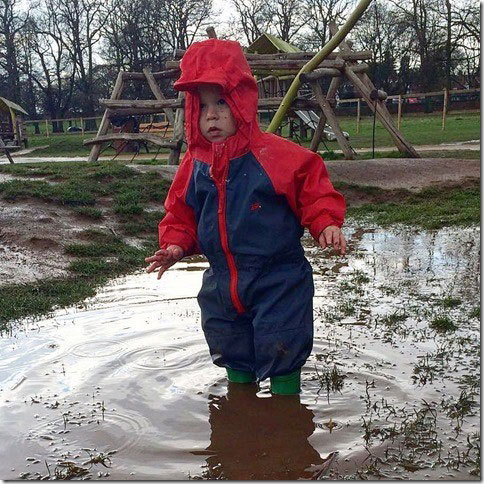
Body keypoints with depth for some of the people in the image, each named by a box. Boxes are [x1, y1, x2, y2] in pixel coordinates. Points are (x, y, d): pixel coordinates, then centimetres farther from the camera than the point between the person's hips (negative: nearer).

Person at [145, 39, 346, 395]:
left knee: (282, 355, 4)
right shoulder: (194, 165, -1)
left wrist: (326, 223, -28)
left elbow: (315, 191, -12)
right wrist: (176, 245, -5)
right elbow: (181, 215, 10)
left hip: (279, 282, -5)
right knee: (234, 358, 21)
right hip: (223, 286, 6)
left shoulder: (276, 155, -16)